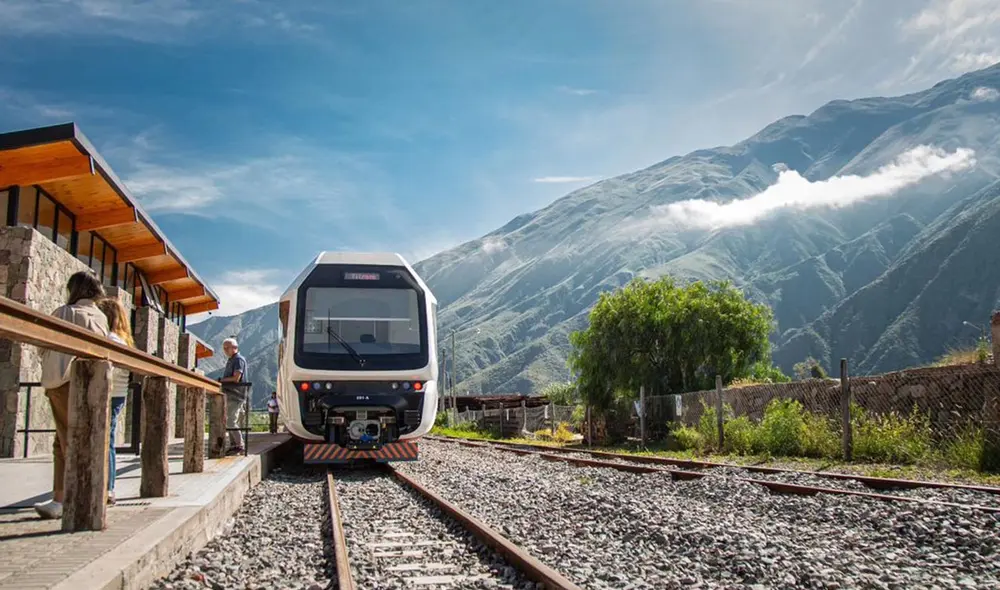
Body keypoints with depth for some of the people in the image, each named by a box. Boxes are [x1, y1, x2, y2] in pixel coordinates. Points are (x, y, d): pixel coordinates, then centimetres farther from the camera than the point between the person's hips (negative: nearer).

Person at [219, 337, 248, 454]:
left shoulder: (239, 360, -11)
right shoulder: (231, 360, 20)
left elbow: (236, 378, -19)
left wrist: (221, 380, -11)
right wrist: (222, 381, 5)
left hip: (236, 395, -10)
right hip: (230, 394, 10)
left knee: (231, 422, -11)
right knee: (229, 421, 11)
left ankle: (240, 446, -5)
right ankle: (233, 446, 17)